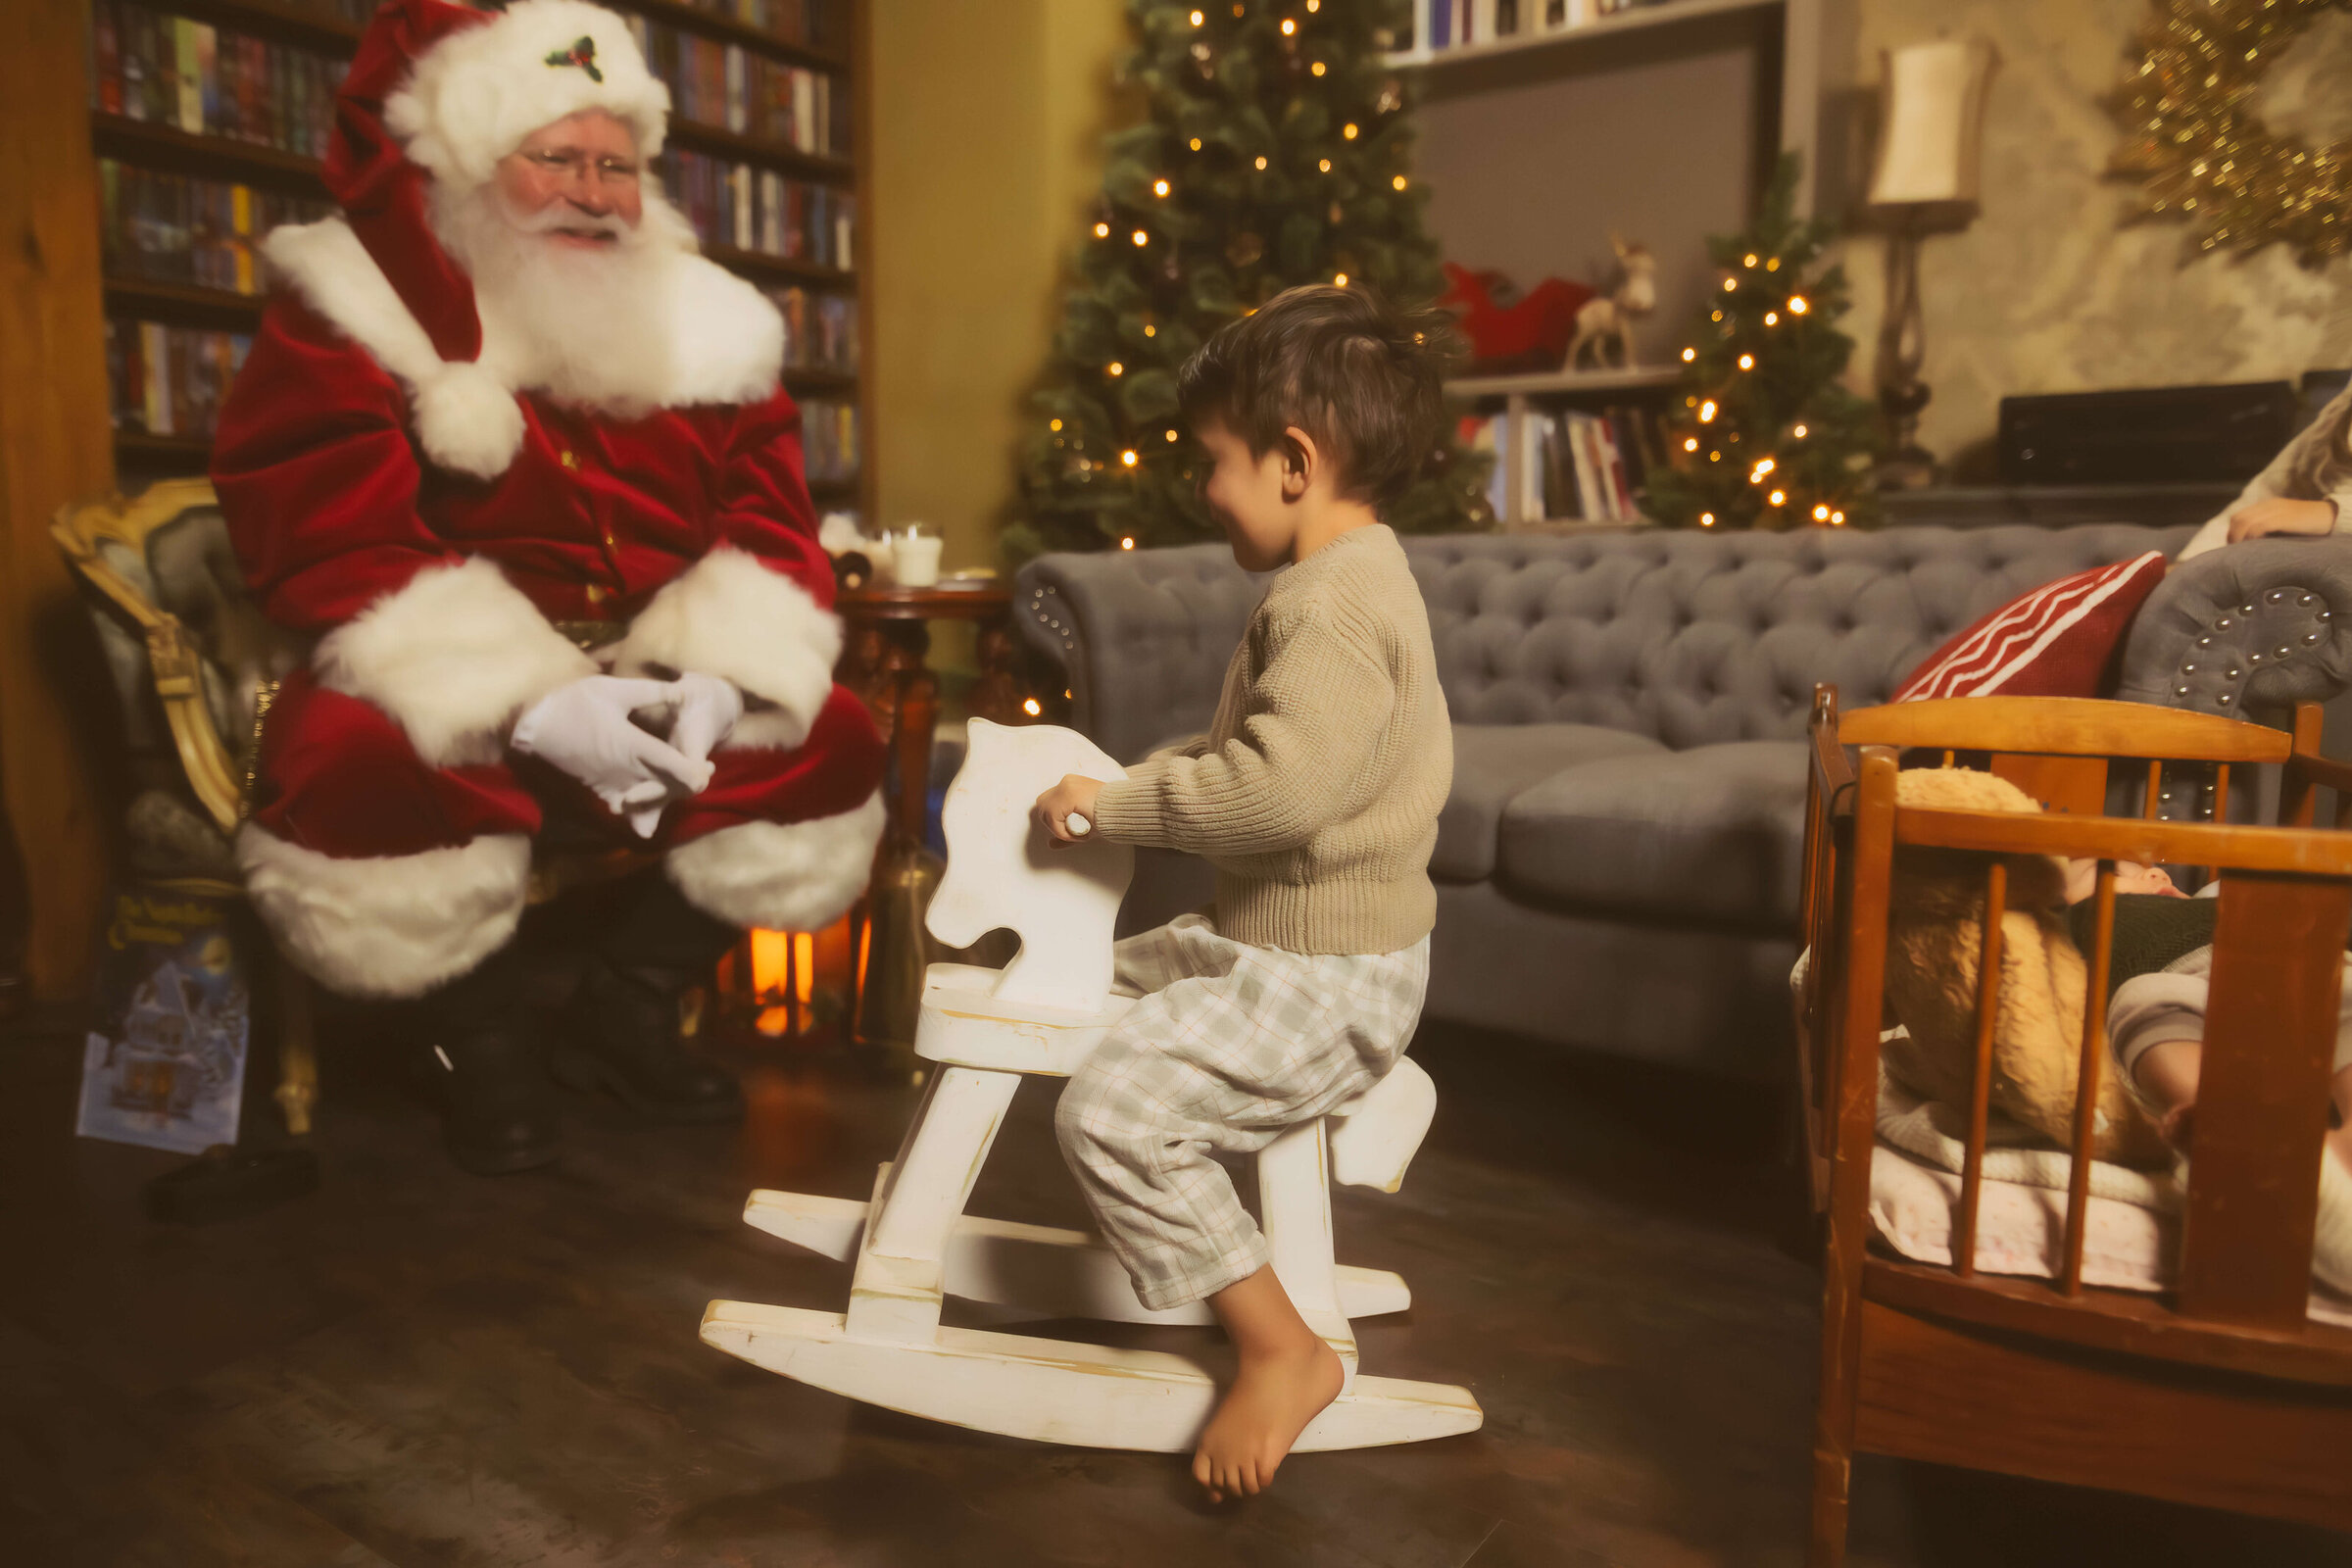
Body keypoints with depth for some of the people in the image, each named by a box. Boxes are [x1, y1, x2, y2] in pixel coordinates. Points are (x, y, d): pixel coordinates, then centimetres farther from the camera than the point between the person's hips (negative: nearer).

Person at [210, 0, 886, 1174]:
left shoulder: (703, 325, 7)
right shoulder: (355, 315, -5)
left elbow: (768, 522, 0)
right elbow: (332, 549, -16)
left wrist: (720, 677, -21)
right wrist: (527, 708, -29)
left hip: (658, 687, 5)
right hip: (446, 695, -4)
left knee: (829, 749, -12)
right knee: (361, 781, -34)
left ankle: (627, 1015, 8)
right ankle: (481, 1040, -1)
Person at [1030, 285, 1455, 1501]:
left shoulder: (1334, 606, -22)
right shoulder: (1347, 583, 13)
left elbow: (1281, 787, -34)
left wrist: (1114, 804, -23)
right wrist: (1143, 777, 13)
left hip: (1328, 974, -11)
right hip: (1273, 938, 11)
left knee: (1113, 1107, -20)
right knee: (1106, 982, 22)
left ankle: (1281, 1351, -5)